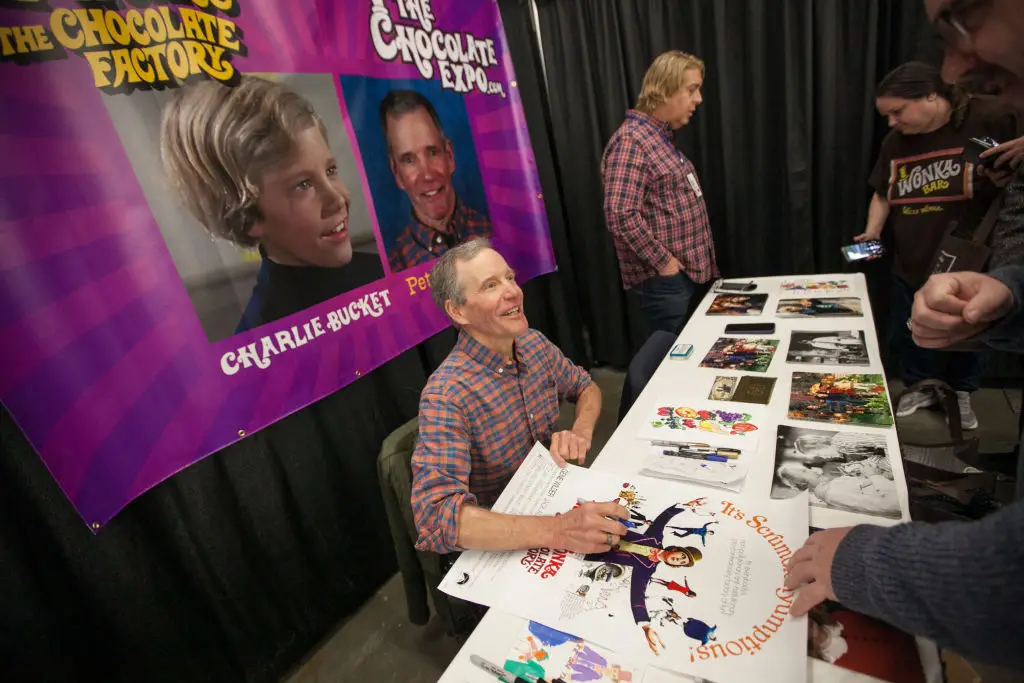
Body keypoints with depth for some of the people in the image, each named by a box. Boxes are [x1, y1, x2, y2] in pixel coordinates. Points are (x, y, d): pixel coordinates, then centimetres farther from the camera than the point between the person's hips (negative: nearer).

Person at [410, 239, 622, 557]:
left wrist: (581, 430, -11)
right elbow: (435, 514, -34)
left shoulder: (533, 343, -5)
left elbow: (585, 386, 11)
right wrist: (557, 530, -43)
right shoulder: (446, 394, -25)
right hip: (500, 543, -5)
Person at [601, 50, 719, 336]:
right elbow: (620, 215, -27)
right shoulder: (631, 140, -16)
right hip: (662, 280, -9)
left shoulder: (662, 138, 15)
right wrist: (663, 262, -19)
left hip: (684, 275, 10)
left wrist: (704, 262, 16)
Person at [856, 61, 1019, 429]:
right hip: (912, 265, 4)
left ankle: (961, 394, 41)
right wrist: (872, 233, -4)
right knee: (906, 336, 13)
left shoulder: (992, 120, -14)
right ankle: (922, 388, 37)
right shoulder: (896, 142, 2)